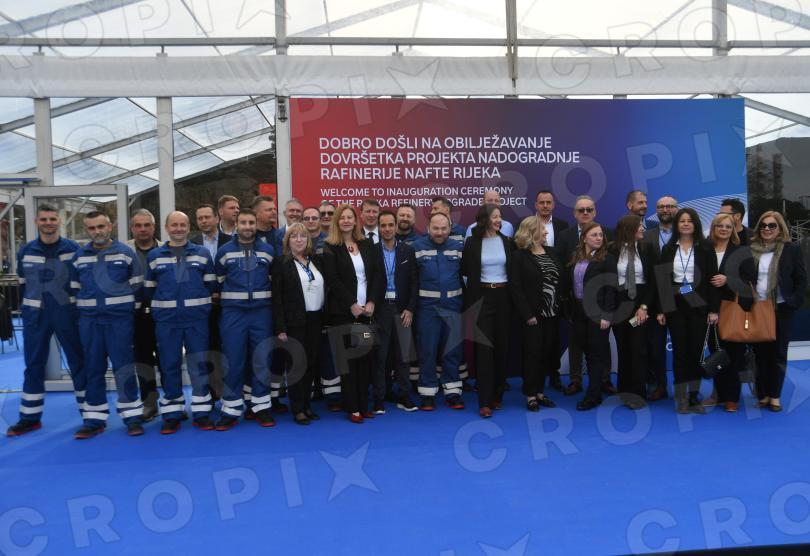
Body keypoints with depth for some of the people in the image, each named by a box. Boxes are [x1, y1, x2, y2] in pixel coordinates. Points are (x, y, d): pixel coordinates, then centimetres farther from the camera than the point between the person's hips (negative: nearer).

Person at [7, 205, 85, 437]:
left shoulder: (73, 249, -3)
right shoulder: (25, 251, 5)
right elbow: (22, 284, 12)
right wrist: (25, 310, 7)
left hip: (67, 312, -2)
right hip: (35, 315, 3)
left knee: (79, 363, 4)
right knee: (33, 366, 9)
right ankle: (30, 417, 21)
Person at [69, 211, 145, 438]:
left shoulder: (126, 253, 0)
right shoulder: (78, 257, 9)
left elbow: (137, 286, 2)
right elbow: (74, 289, 16)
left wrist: (133, 310, 0)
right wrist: (77, 313, 12)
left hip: (120, 318, -3)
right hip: (89, 320, 3)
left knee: (124, 367, -1)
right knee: (93, 369, 9)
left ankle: (133, 416, 8)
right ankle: (94, 419, 17)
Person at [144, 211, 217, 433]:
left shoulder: (202, 253, 6)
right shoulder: (154, 255, 8)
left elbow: (211, 284, 8)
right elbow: (148, 288, 11)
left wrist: (199, 300, 4)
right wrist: (162, 303, 6)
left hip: (197, 318, 0)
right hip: (166, 319, 1)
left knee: (199, 364, 3)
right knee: (169, 365, 5)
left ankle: (202, 412, 13)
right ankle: (172, 414, 16)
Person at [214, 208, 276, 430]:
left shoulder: (268, 250, 6)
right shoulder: (224, 251, 4)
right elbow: (218, 281, 13)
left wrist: (267, 297, 11)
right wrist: (227, 299, 11)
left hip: (262, 311, 1)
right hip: (233, 312, -1)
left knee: (261, 360, 4)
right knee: (233, 362, 1)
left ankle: (261, 407, 16)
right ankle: (231, 410, 10)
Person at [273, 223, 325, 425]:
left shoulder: (316, 260, 10)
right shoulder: (282, 264, -4)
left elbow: (324, 289, 15)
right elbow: (277, 298, -8)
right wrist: (280, 328, -12)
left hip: (315, 320, 4)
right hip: (295, 322, -4)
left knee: (312, 363, 9)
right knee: (296, 364, 1)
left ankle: (307, 405, 21)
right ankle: (298, 410, 11)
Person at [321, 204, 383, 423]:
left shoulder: (367, 244, 11)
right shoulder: (330, 247, 0)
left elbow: (378, 274, 5)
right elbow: (333, 280, -8)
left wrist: (372, 302, -7)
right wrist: (352, 304, -14)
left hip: (367, 309, 4)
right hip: (343, 311, -3)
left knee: (366, 357, 5)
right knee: (348, 358, 0)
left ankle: (364, 405, 13)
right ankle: (352, 408, 7)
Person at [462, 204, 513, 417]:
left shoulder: (507, 242, 5)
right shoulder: (472, 243, -1)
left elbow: (513, 271, 8)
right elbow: (465, 271, 5)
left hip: (503, 297, 3)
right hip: (481, 297, -2)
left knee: (502, 347, 8)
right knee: (483, 348, -4)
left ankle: (497, 395, 22)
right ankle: (485, 401, -1)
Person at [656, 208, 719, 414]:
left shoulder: (705, 249, 2)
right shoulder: (669, 249, 5)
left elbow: (712, 279, 0)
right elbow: (661, 280, 3)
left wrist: (713, 309, -5)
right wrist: (661, 309, -1)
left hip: (698, 305, 0)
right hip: (675, 305, 1)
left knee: (696, 349, 3)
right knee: (679, 350, 3)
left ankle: (694, 396, 13)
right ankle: (681, 397, 11)